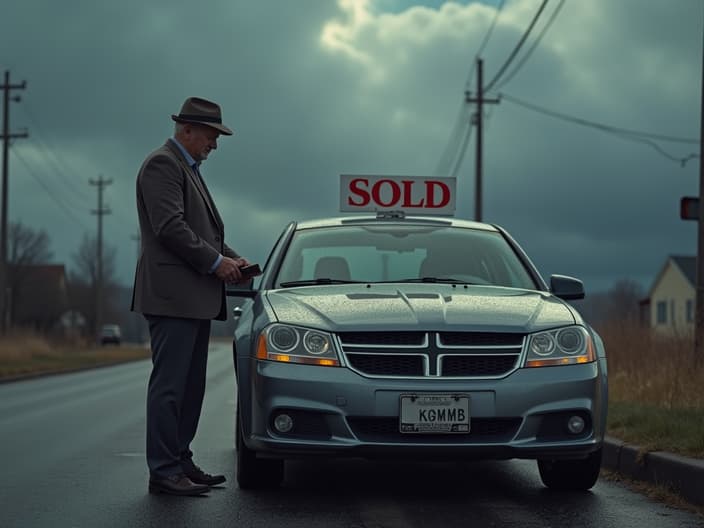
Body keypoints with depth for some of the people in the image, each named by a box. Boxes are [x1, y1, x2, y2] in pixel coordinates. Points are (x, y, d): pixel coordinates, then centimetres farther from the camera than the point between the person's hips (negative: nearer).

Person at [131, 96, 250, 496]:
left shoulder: (189, 169, 24)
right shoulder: (162, 164, -8)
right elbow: (169, 226, -18)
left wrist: (231, 257, 10)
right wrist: (215, 261, -14)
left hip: (197, 298, 10)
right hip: (173, 294, -10)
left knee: (191, 386, 11)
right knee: (170, 385, -9)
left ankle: (181, 462, 16)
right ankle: (164, 472, -8)